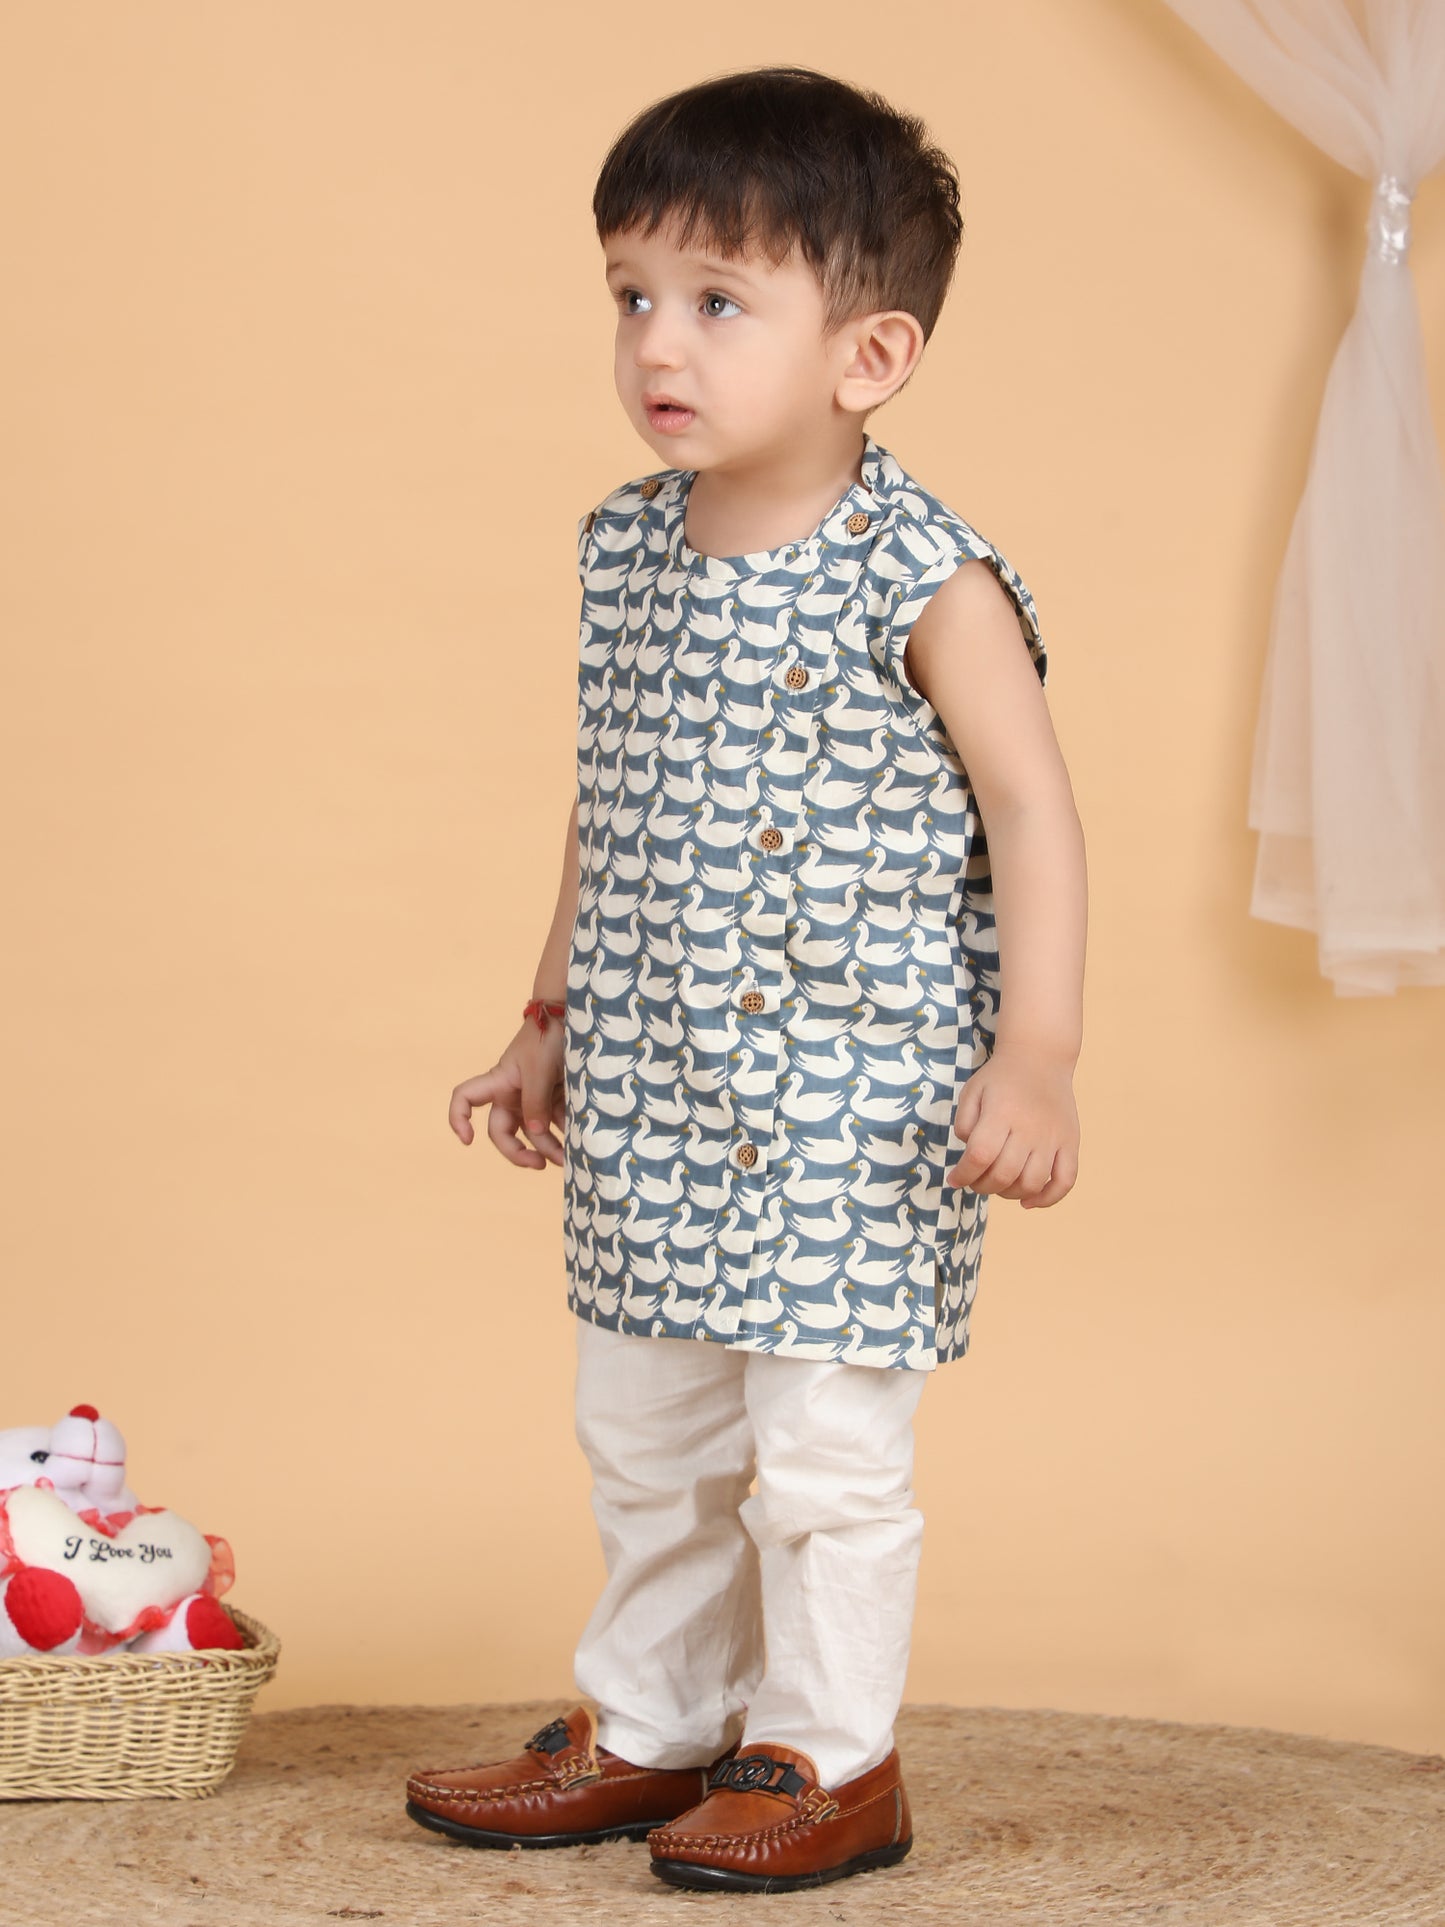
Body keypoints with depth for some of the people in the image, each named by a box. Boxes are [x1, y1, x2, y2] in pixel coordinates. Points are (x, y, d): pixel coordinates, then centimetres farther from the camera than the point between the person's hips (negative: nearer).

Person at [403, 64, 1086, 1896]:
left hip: (849, 1103, -7)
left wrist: (1034, 1062, -18)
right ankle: (646, 1729, 33)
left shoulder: (922, 579, -14)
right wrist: (551, 1018, 17)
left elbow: (1032, 814, -12)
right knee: (645, 1444, 17)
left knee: (826, 1450, 1)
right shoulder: (626, 548, 6)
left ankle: (827, 1759, 18)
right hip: (652, 1098, 7)